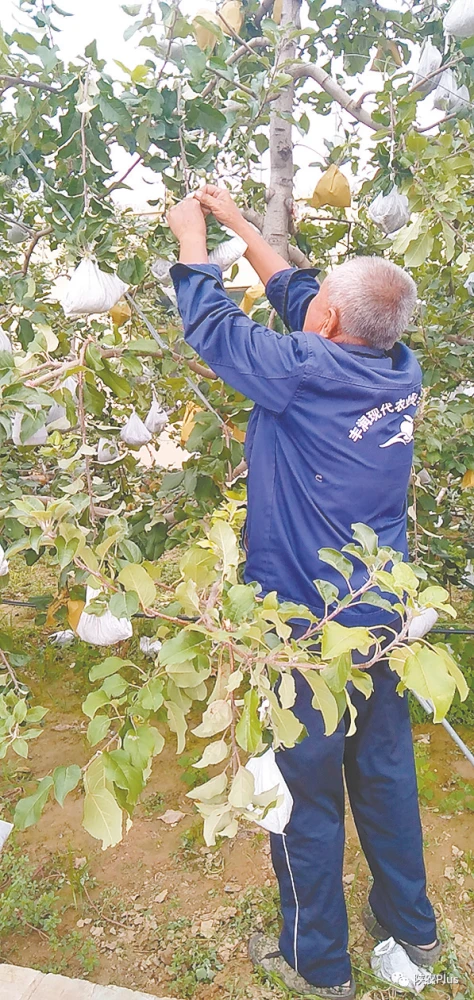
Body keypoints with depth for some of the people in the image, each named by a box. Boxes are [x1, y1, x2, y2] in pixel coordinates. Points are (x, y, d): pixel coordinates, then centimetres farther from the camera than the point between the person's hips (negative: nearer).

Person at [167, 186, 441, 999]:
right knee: (385, 770, 22)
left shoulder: (307, 373, -20)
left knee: (305, 789, 11)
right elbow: (297, 297, 12)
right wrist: (239, 225, 20)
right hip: (383, 619, 7)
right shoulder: (401, 371, -1)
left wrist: (192, 236, 12)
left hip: (307, 627, -7)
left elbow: (210, 326, -5)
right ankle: (410, 923, 43)